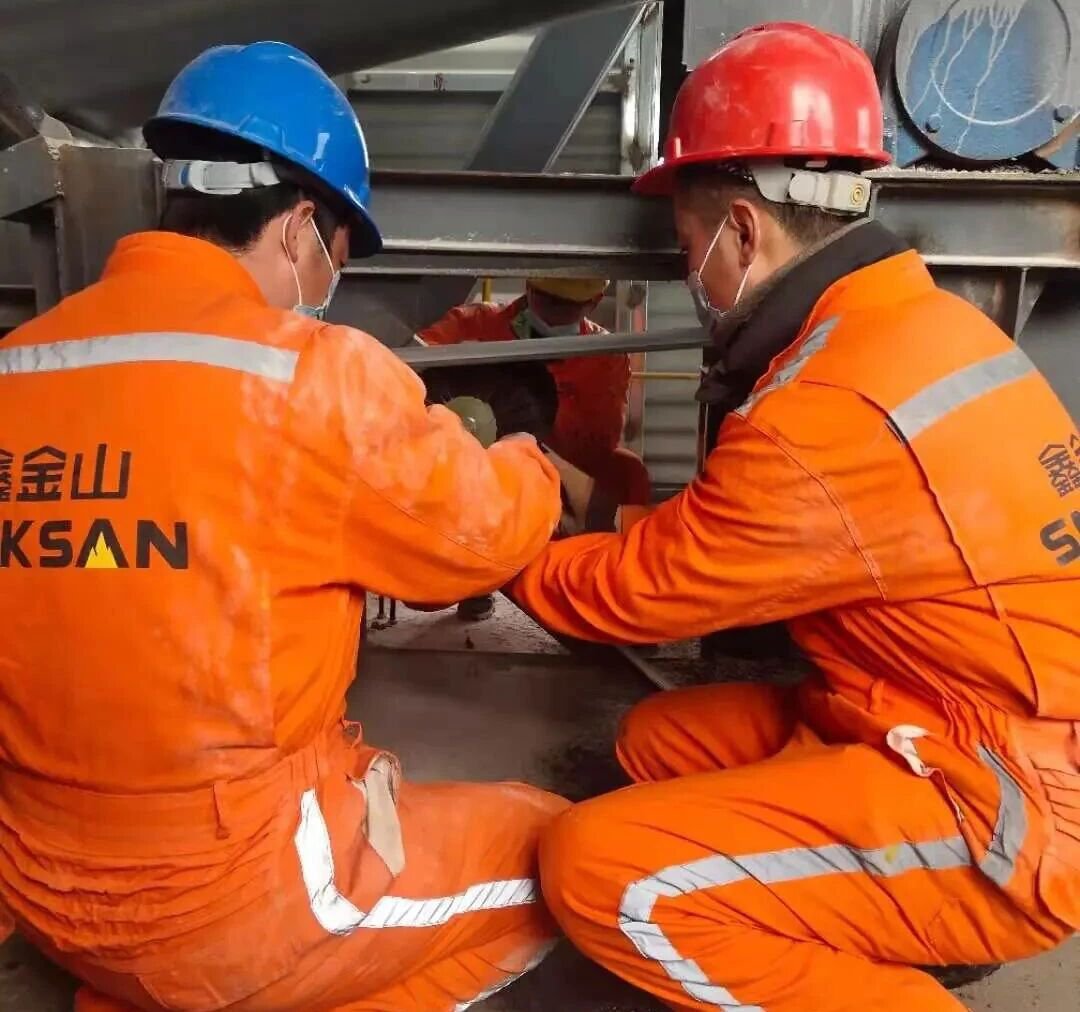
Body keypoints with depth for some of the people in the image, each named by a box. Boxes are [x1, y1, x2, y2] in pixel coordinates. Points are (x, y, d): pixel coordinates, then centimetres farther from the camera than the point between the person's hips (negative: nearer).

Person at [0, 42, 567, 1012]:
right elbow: (481, 530, -7)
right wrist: (536, 469, 15)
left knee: (349, 774, 31)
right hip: (233, 907, -7)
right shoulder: (311, 374, -20)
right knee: (555, 849, 12)